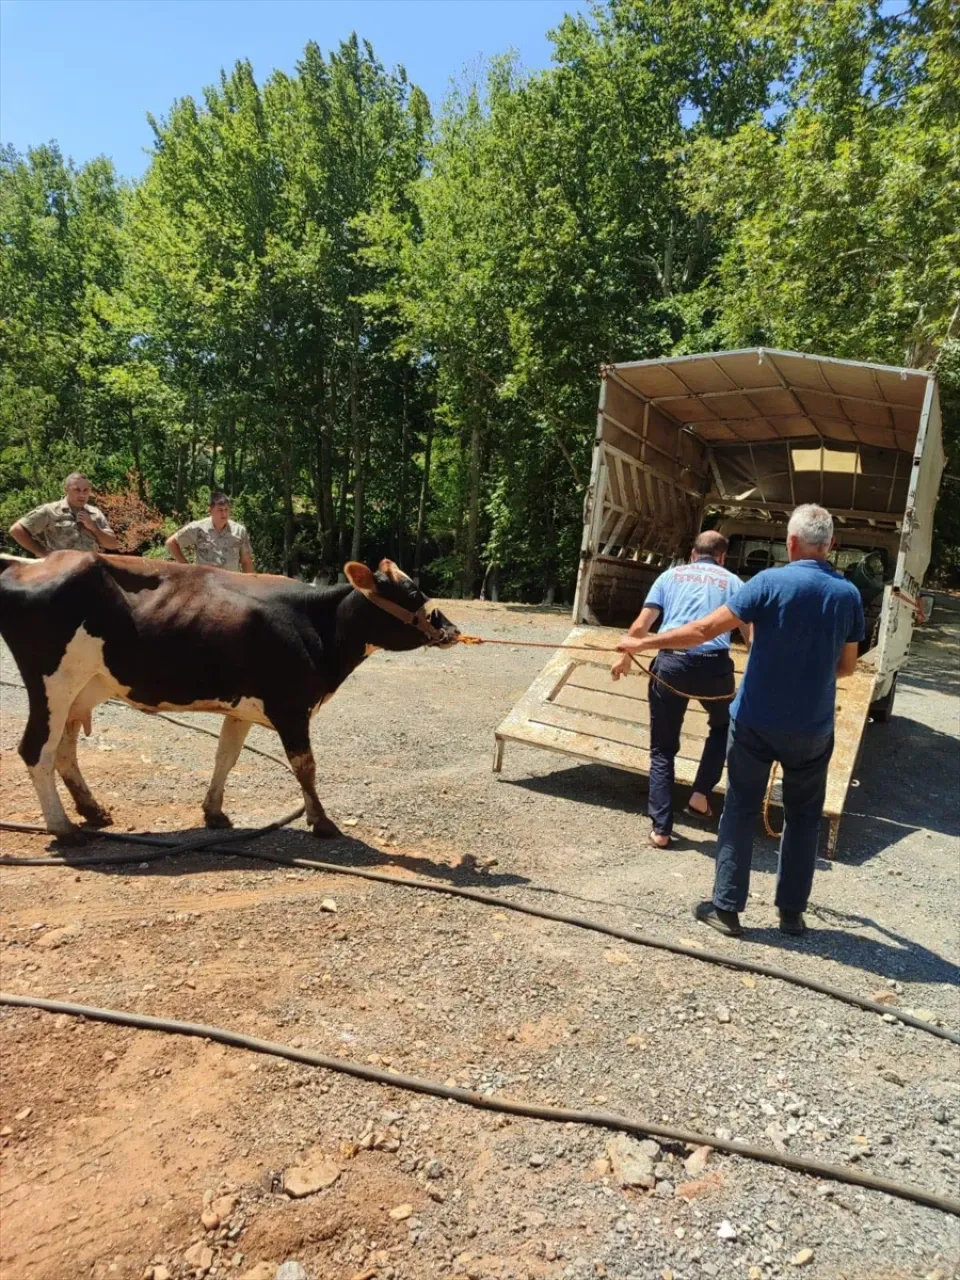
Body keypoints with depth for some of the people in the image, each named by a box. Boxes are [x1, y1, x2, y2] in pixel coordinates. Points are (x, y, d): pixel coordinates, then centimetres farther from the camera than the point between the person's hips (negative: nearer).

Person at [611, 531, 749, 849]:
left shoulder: (671, 575, 17)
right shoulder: (732, 581, 16)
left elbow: (640, 627, 10)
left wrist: (626, 658, 25)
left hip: (671, 662, 1)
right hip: (713, 665, 0)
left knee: (663, 749, 13)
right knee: (723, 726, 31)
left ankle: (661, 829, 12)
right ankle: (701, 793, 20)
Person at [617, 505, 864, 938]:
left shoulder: (770, 582, -13)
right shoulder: (848, 594, -2)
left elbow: (705, 630, -16)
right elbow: (847, 665, 7)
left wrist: (641, 644, -8)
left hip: (756, 720, -2)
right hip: (812, 728, 3)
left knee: (740, 811, 9)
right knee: (802, 817, 17)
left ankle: (726, 908, 13)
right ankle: (792, 911, 25)